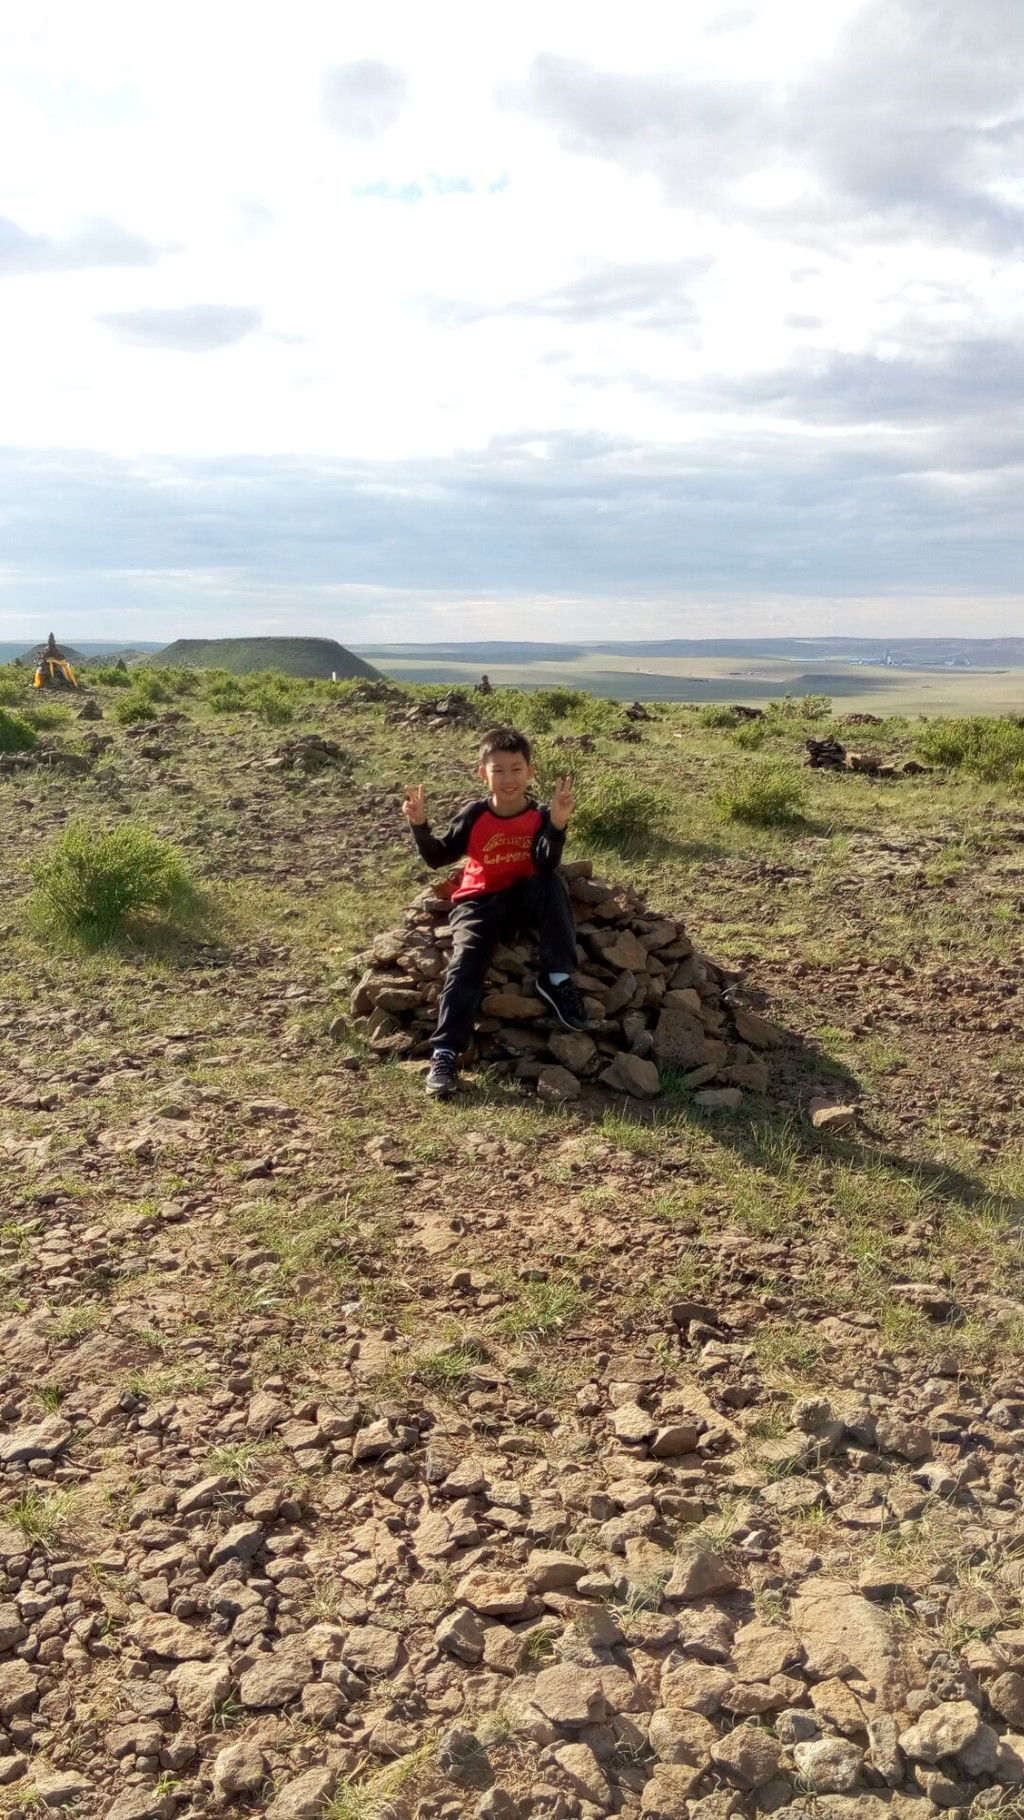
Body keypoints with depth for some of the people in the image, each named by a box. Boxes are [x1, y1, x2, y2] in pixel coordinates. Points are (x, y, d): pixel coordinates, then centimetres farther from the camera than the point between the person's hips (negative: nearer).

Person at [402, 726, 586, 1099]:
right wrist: (419, 825, -17)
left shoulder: (540, 815, -5)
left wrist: (557, 823, -37)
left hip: (525, 898, 1)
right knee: (466, 960, -24)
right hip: (481, 901, 0)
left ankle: (558, 979, -23)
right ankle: (445, 1053, -27)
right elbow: (438, 857, 0)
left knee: (552, 884, -31)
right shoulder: (474, 815, -3)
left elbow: (546, 864, -22)